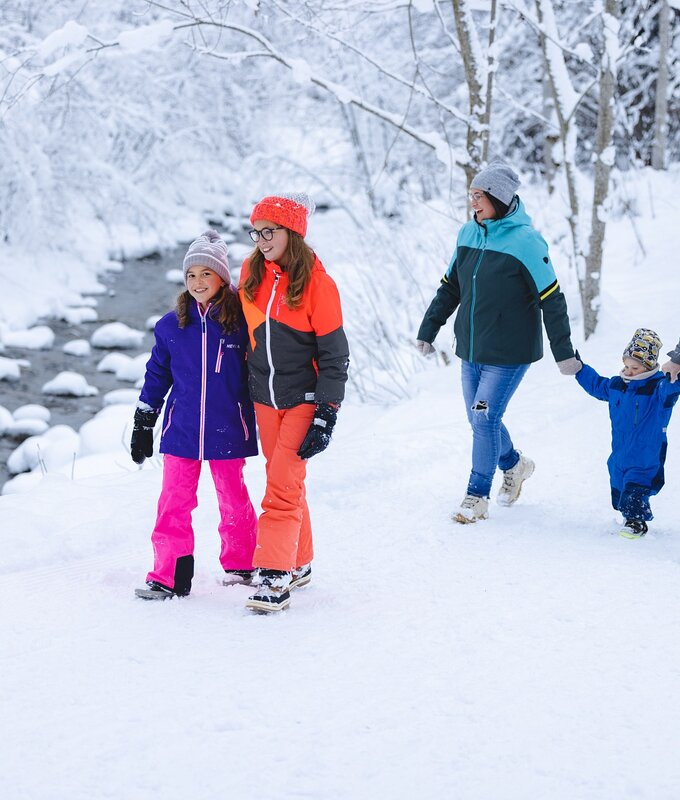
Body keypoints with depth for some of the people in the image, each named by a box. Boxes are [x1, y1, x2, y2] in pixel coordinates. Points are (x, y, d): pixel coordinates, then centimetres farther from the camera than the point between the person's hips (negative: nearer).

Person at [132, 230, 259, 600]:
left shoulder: (240, 322, -4)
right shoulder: (170, 326, 2)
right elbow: (157, 375, 11)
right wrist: (142, 425, 11)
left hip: (228, 431, -2)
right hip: (181, 431, 2)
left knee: (233, 500, 11)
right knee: (174, 502, 0)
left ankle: (241, 564, 28)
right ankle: (169, 576, 6)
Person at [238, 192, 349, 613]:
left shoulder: (317, 282, -13)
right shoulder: (251, 272, 2)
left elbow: (334, 353, -11)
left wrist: (326, 414, -15)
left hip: (304, 399, -5)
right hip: (264, 398, 5)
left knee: (283, 483, -13)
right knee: (285, 481, 13)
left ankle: (275, 577, -13)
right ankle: (299, 563, 24)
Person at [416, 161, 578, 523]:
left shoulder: (525, 240, -15)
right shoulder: (468, 234, 3)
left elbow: (551, 299, -12)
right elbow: (449, 288, 14)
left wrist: (564, 353, -10)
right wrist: (427, 330, 12)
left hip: (508, 353, -6)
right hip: (471, 349, 6)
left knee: (485, 418, -9)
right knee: (479, 420, 13)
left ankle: (477, 497, 4)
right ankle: (514, 464, 39)